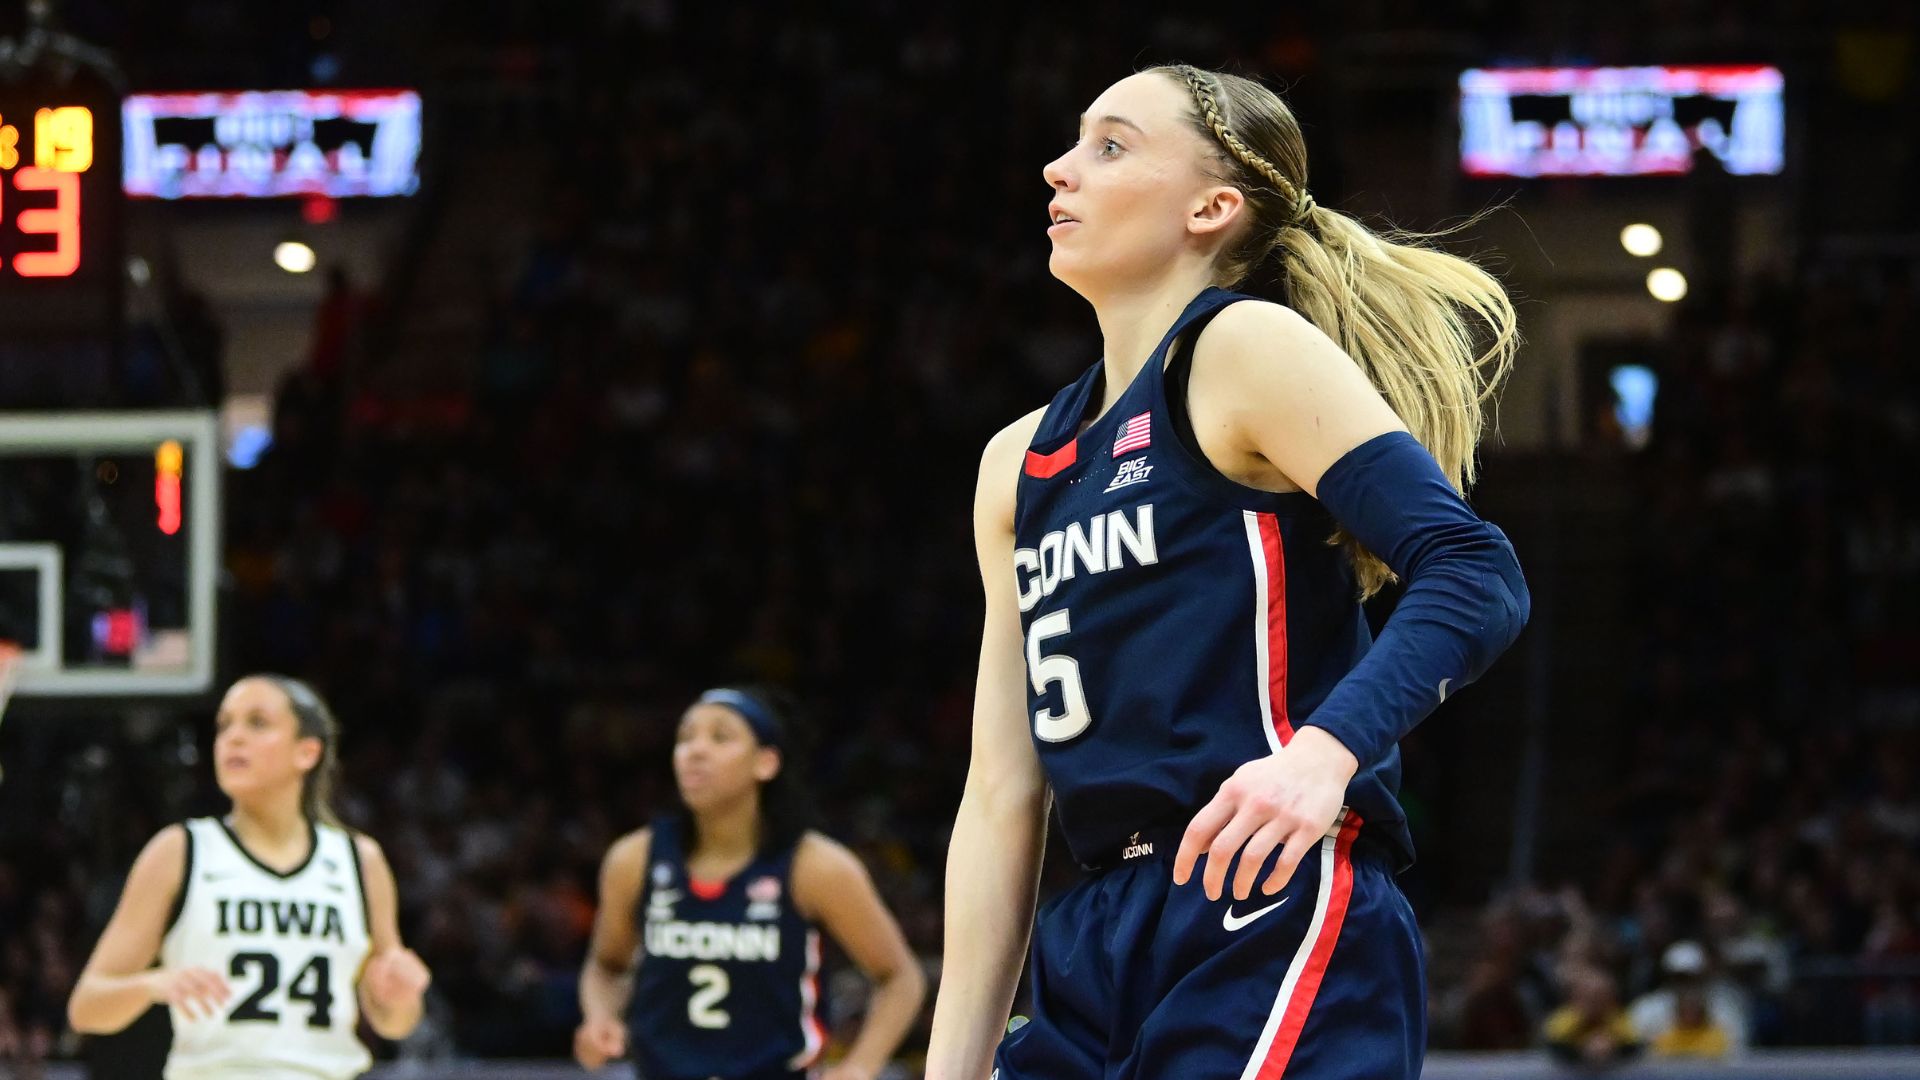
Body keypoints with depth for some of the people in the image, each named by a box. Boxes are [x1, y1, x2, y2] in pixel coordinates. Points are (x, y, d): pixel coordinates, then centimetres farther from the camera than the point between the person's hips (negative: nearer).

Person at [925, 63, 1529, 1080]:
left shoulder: (1248, 349, -1)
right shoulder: (1018, 464, 20)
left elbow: (1474, 574, -13)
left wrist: (1325, 748, -29)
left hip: (1273, 929, -8)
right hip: (1094, 952, 8)